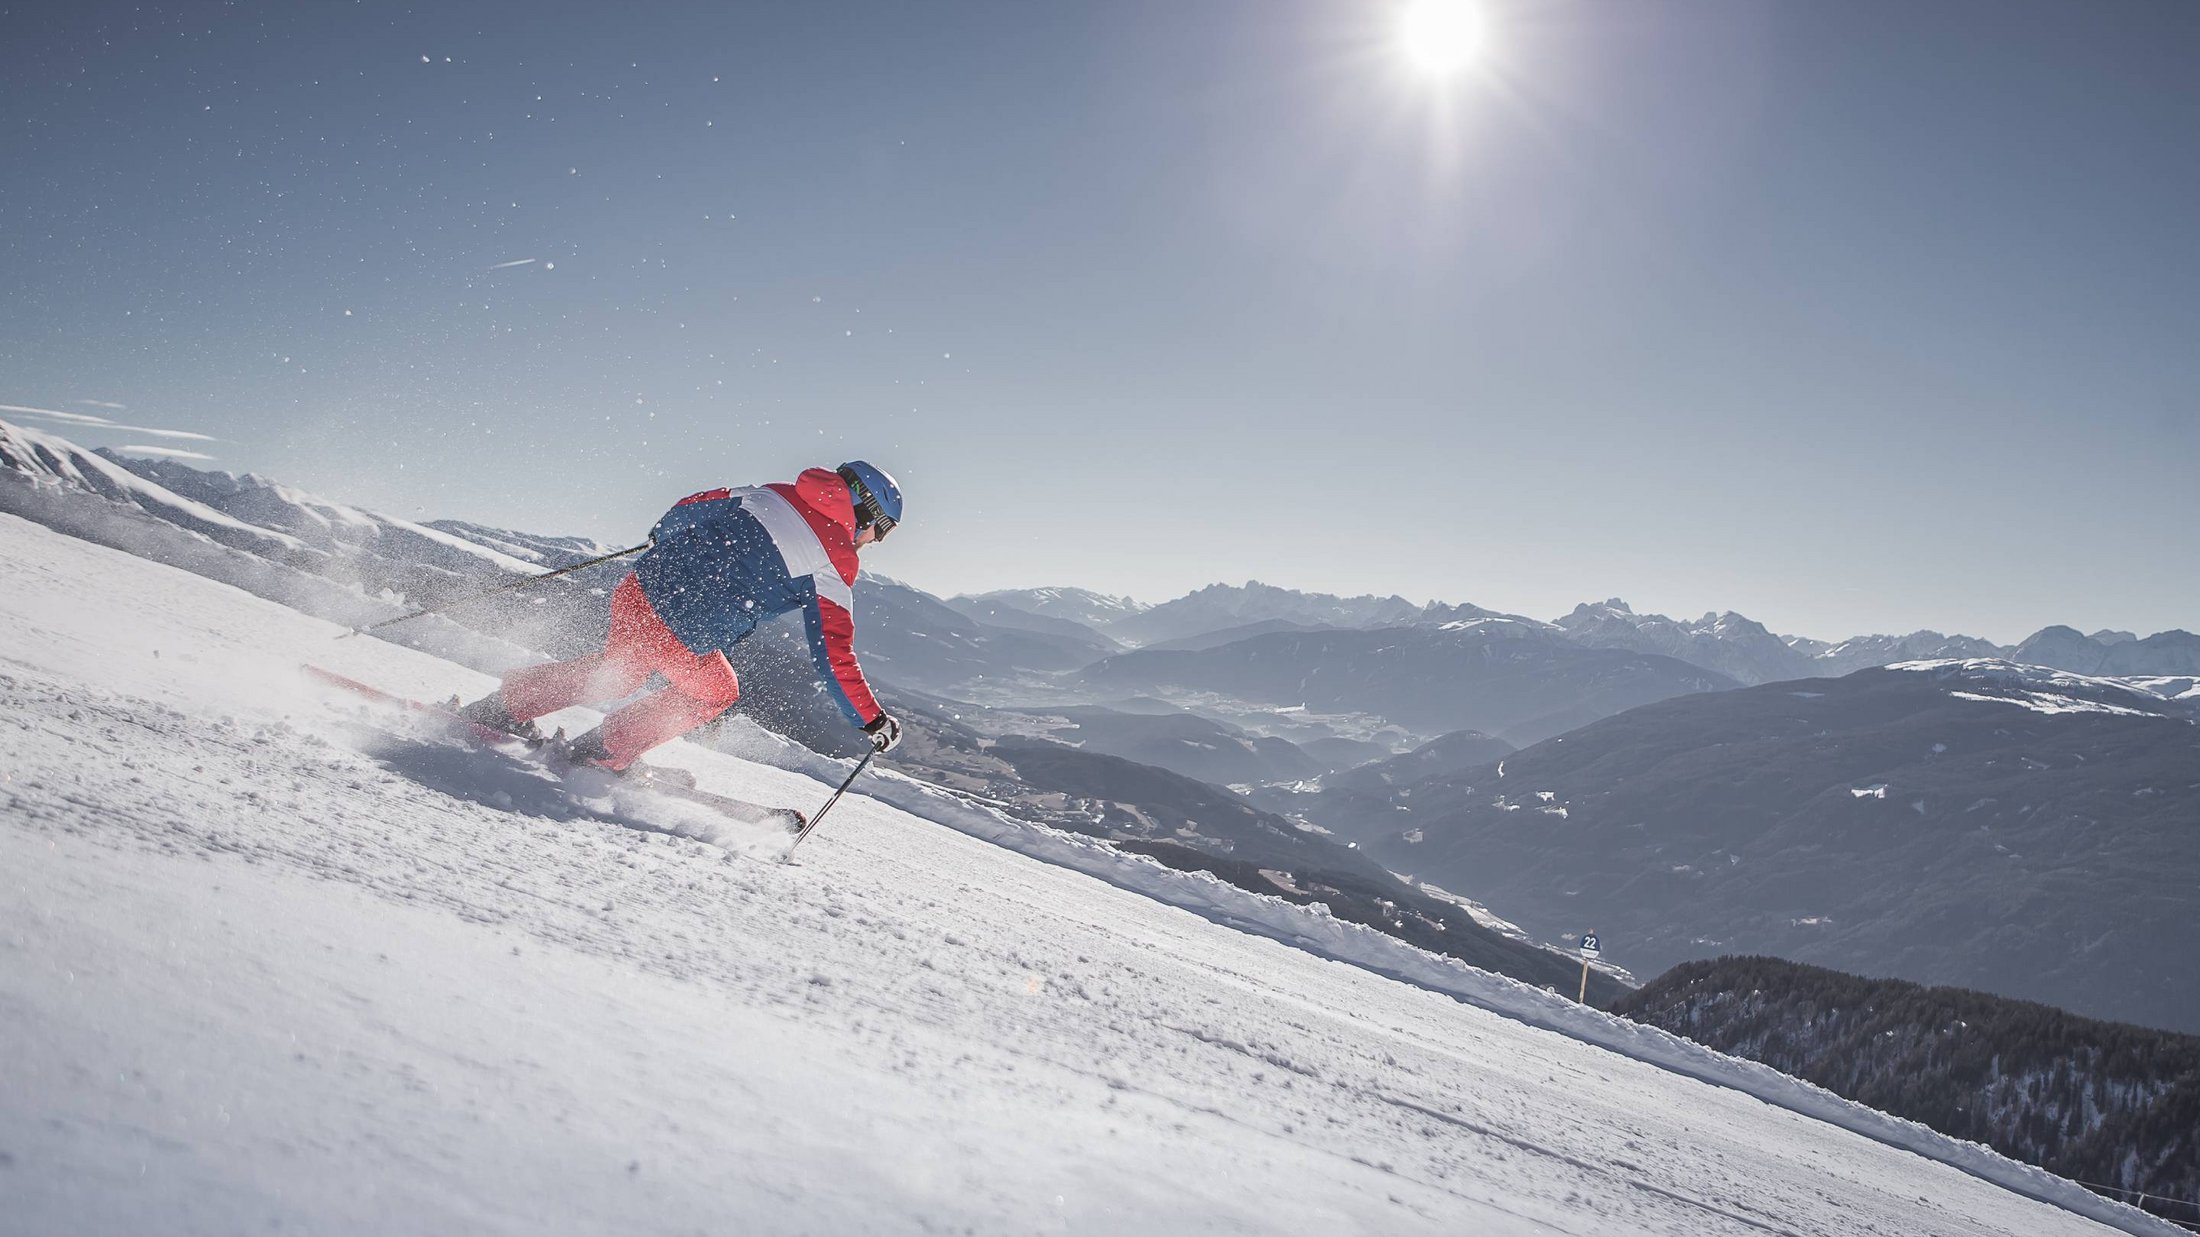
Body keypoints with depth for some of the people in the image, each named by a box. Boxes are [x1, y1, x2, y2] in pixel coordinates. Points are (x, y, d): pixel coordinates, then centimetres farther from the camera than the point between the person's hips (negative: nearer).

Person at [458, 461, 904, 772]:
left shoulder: (771, 494, 14)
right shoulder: (833, 566, -3)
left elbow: (689, 509, 23)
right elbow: (834, 656, -6)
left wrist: (663, 536, 45)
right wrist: (873, 719, 2)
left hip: (637, 589, 6)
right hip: (679, 637, -6)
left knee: (616, 670, 33)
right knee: (717, 693, 24)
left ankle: (506, 707, 35)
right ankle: (605, 751, 22)